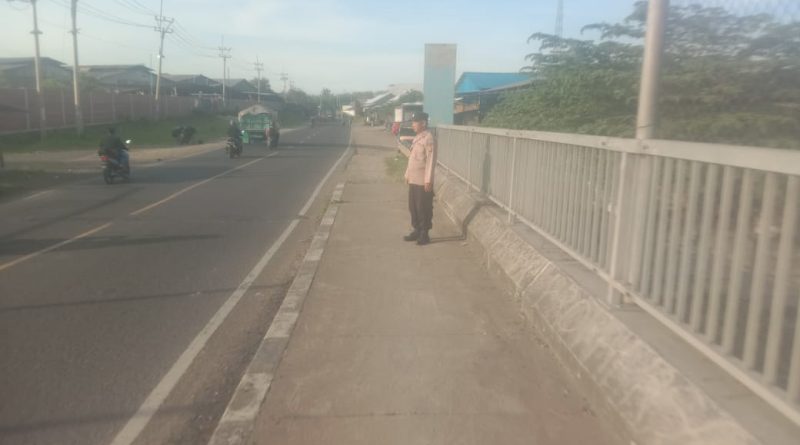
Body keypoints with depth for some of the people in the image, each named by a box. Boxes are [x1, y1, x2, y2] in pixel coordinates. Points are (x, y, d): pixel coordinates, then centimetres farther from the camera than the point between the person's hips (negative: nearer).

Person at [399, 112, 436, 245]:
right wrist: (408, 174, 18)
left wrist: (428, 180, -21)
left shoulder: (429, 138, -14)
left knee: (423, 208, 0)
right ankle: (417, 231, 24)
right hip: (413, 179, 9)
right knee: (413, 206, 13)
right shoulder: (417, 138, 14)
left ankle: (424, 234, 9)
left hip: (423, 181, -9)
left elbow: (431, 160, -18)